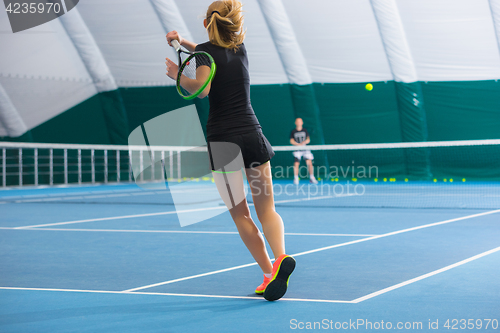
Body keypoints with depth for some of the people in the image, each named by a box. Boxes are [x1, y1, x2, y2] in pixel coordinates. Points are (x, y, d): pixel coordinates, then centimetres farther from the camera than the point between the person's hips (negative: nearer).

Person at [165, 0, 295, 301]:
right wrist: (183, 42, 26)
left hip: (222, 141, -4)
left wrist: (178, 75, -3)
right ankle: (281, 257, -18)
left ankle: (269, 272, 1)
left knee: (240, 214, 7)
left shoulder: (207, 49, -2)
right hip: (253, 136, 4)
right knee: (267, 209, 8)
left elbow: (202, 90, -19)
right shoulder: (240, 48, 13)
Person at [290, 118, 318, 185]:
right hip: (297, 150, -1)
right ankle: (296, 179, 1)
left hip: (305, 149, 1)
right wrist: (297, 144, -16)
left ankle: (311, 178, 6)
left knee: (309, 163, -7)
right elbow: (291, 141, 1)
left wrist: (304, 142, -16)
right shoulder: (293, 132, 4)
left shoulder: (305, 130, 7)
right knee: (296, 164, -13)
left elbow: (308, 139, 6)